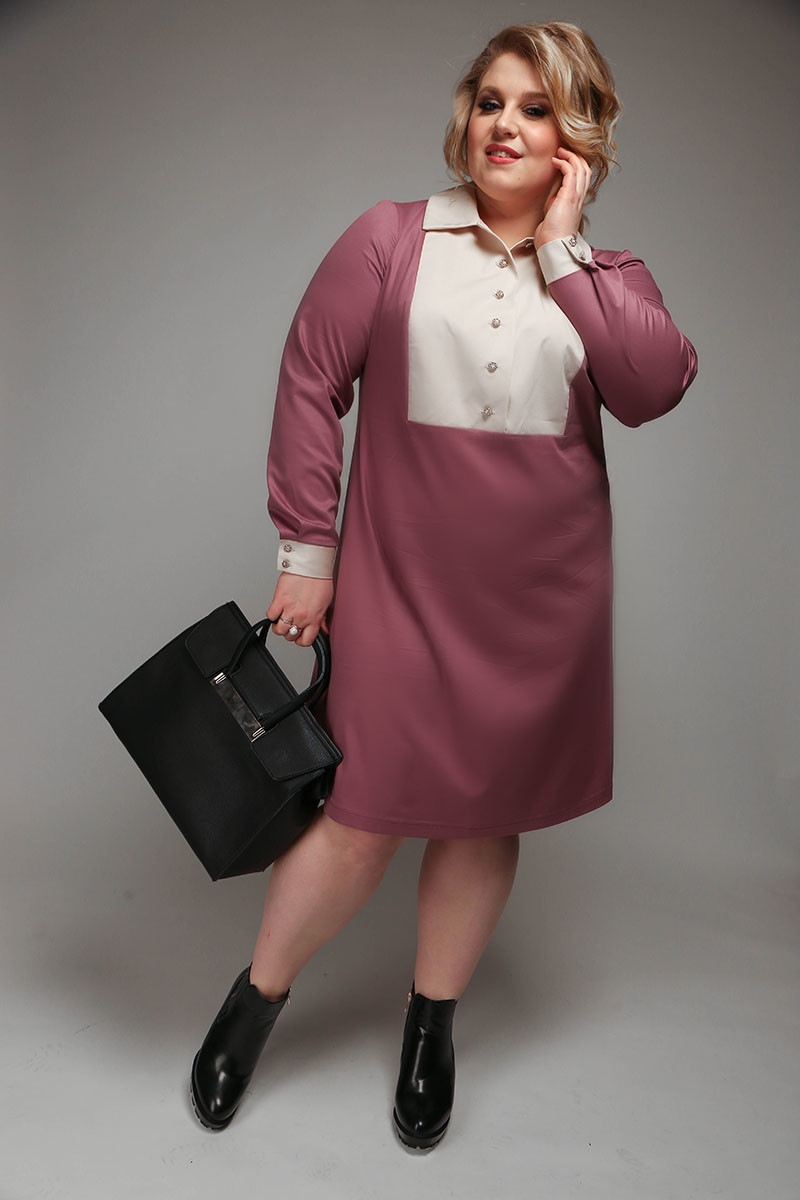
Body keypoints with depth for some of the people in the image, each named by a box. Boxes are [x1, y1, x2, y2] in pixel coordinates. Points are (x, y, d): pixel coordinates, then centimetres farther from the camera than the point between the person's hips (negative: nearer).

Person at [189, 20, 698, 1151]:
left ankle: (432, 1022, 35)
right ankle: (257, 997, 29)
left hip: (543, 600, 3)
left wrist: (561, 249, -7)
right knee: (366, 815, 0)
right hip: (399, 581, -2)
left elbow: (655, 389, -10)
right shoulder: (390, 239, 3)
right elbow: (311, 381, 0)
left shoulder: (608, 275, 9)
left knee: (488, 811, 11)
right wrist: (306, 550, -4)